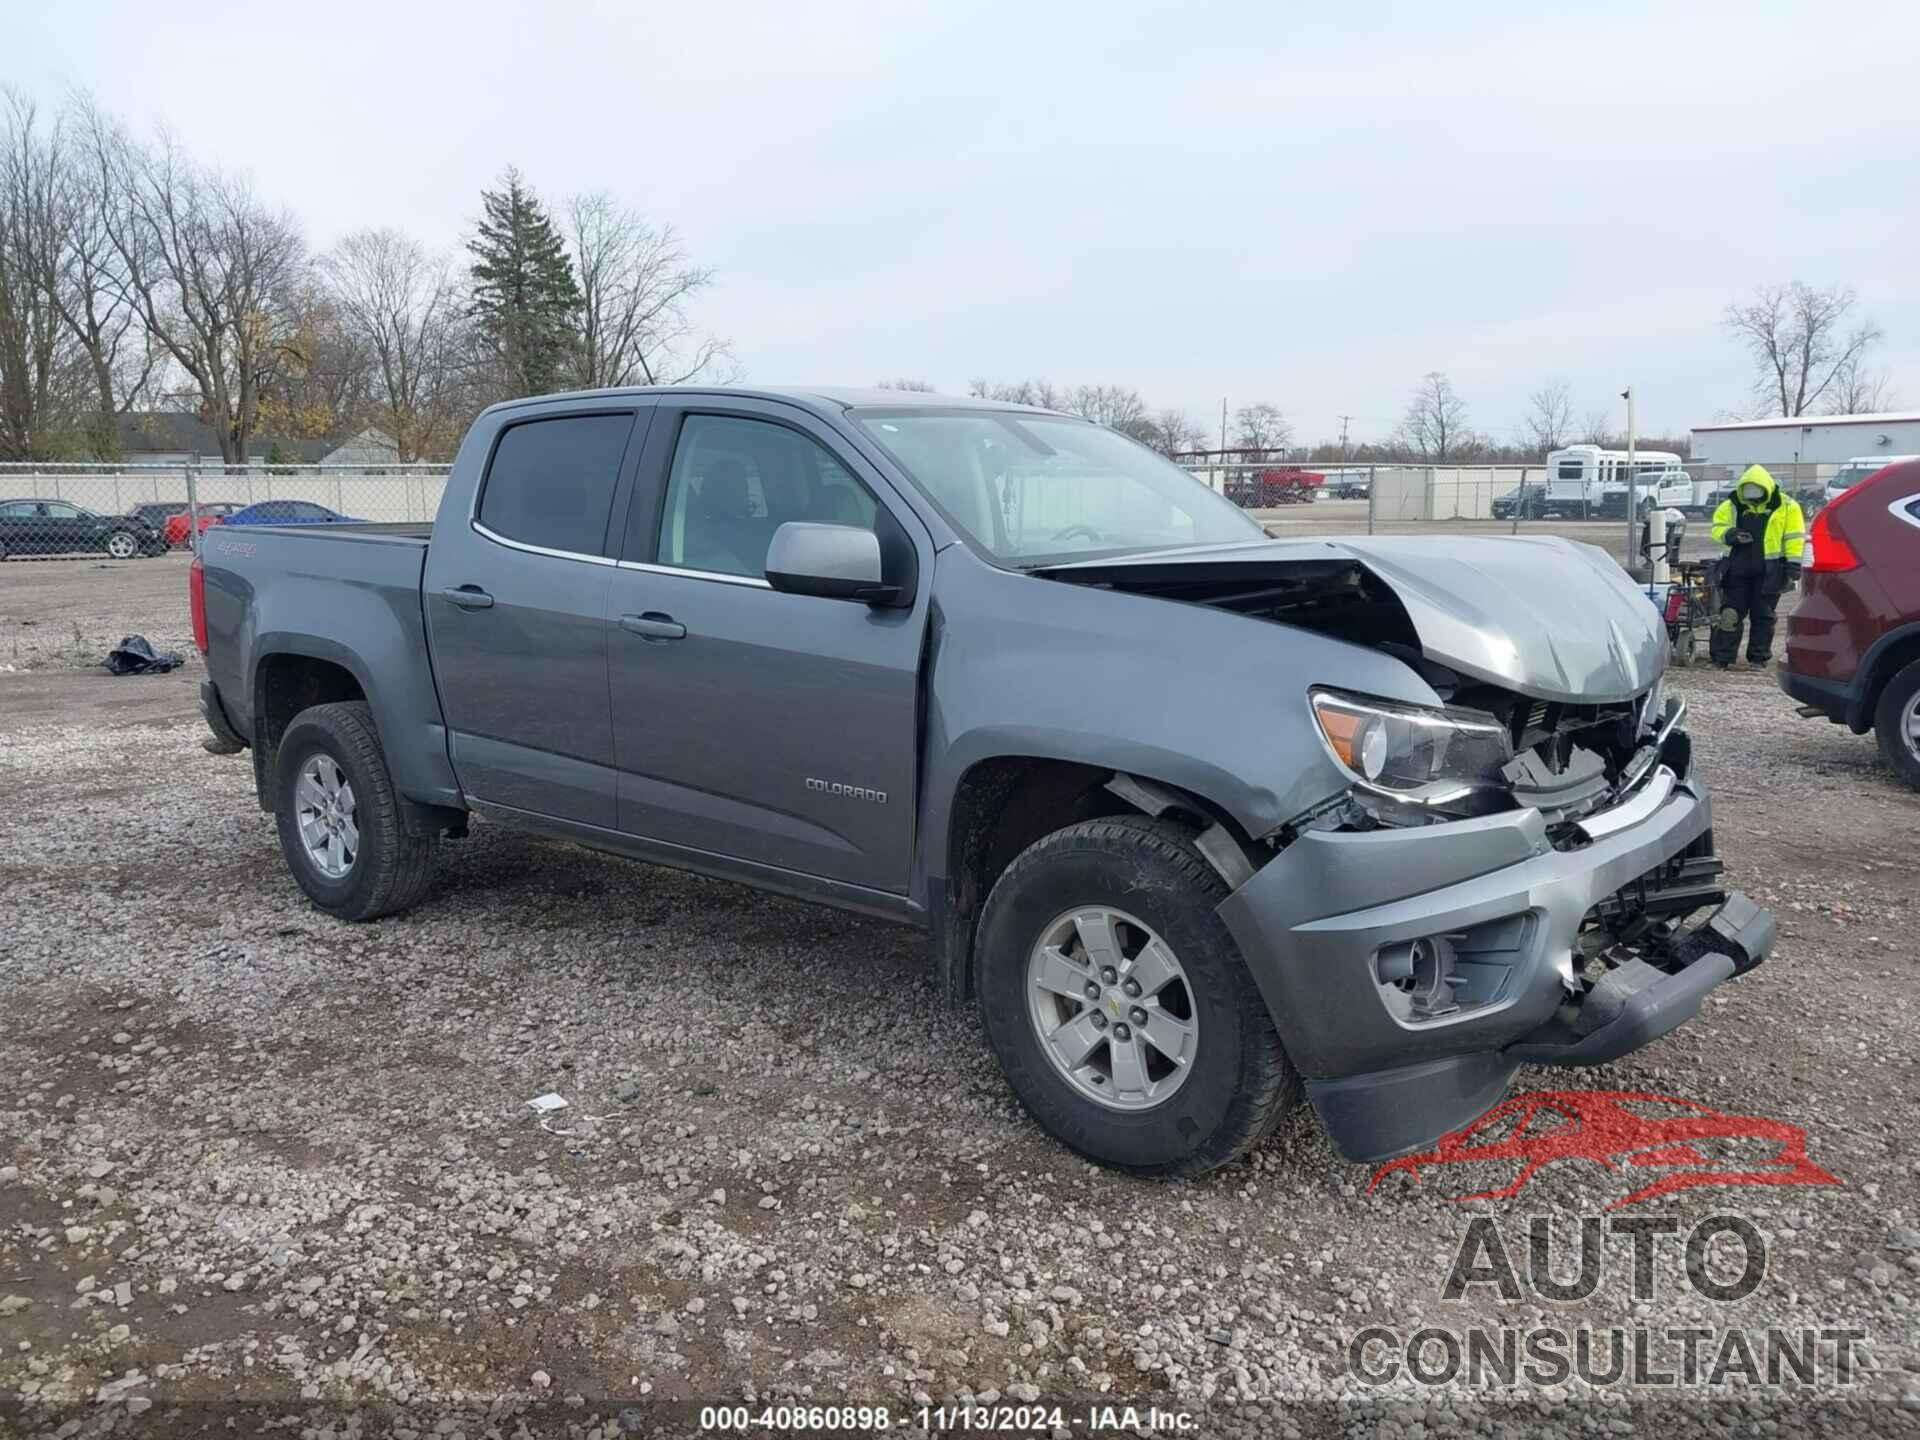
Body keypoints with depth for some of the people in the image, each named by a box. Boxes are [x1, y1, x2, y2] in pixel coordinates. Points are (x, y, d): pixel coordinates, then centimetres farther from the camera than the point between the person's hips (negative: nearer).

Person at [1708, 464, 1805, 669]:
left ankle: (1758, 657, 13)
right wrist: (1730, 535, -14)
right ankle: (1721, 657, 5)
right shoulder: (1732, 505, 6)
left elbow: (1794, 536, 0)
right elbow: (1717, 528, 8)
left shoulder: (1785, 506, 0)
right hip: (1737, 568, 2)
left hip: (1768, 570, -2)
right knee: (1730, 613, 2)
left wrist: (1793, 562, -8)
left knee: (1763, 615, 6)